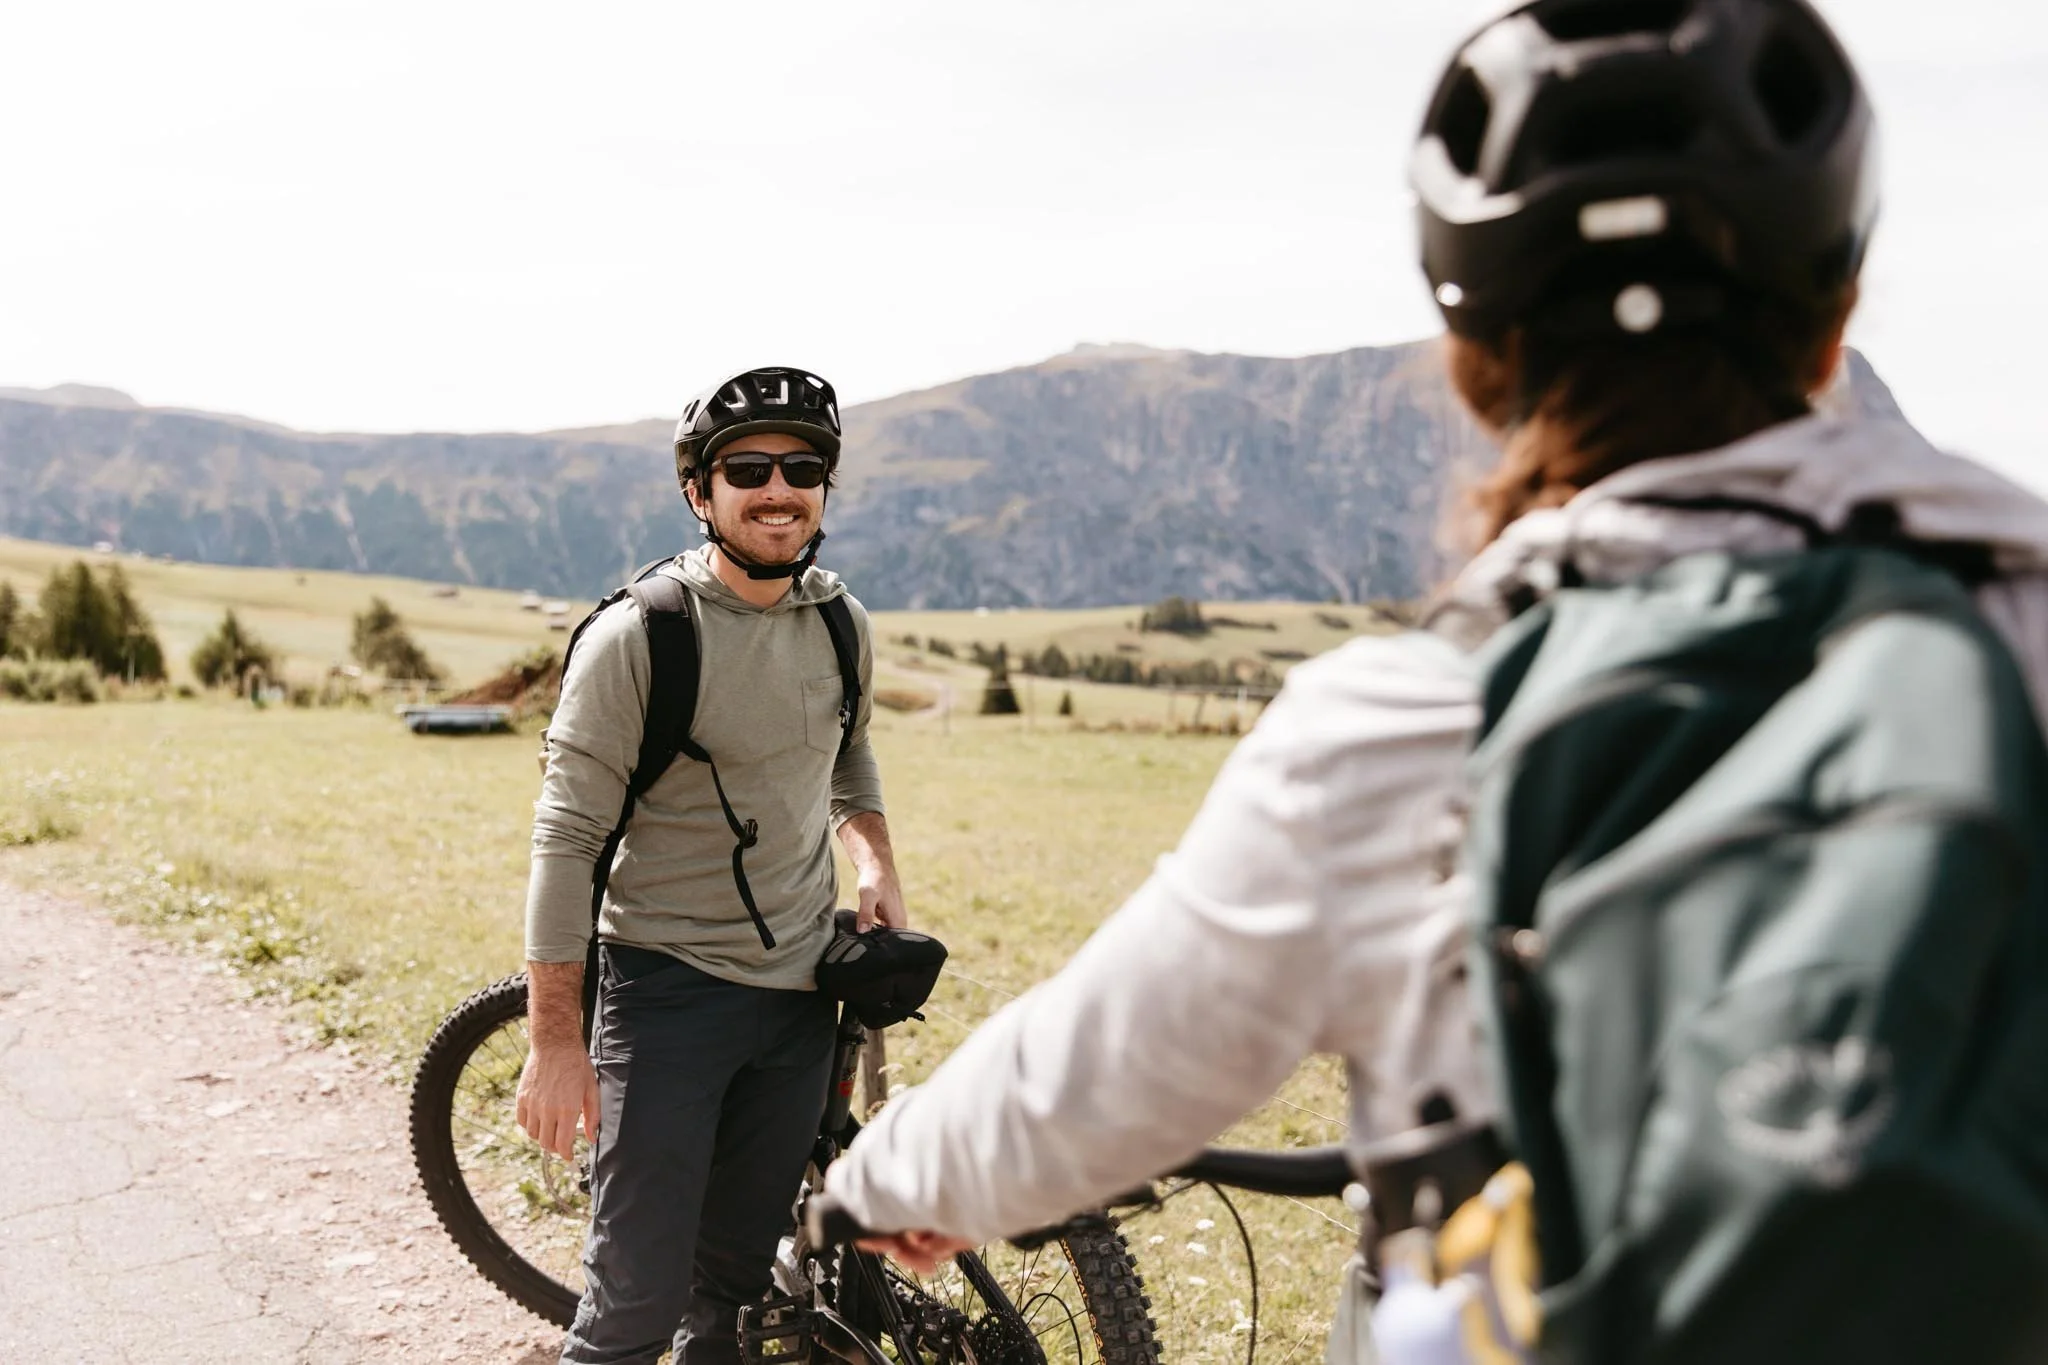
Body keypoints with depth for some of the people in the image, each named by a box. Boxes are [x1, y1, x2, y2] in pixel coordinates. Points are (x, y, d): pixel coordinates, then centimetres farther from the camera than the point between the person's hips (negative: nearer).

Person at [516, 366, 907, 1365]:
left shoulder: (842, 626, 2)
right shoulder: (637, 636, -15)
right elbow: (567, 836, -14)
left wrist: (874, 856, 4)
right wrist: (554, 1039, -15)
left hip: (800, 987, 5)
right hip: (668, 988, -5)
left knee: (734, 1274, 17)